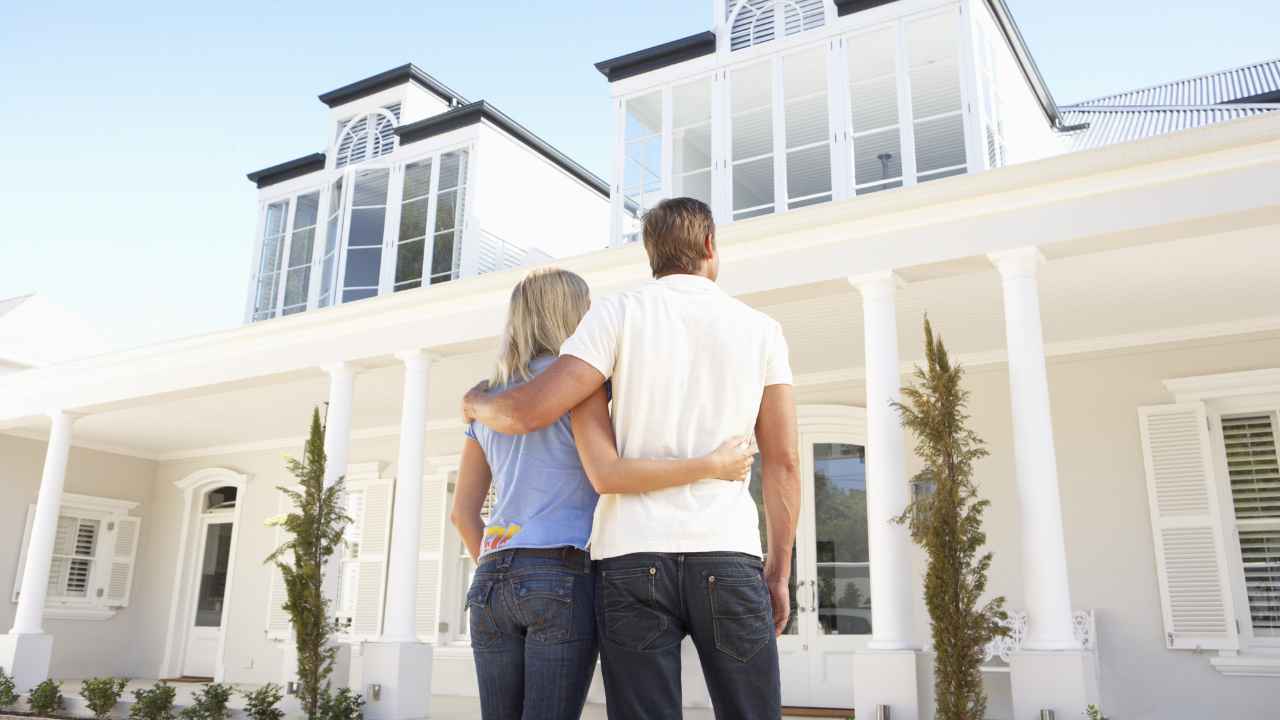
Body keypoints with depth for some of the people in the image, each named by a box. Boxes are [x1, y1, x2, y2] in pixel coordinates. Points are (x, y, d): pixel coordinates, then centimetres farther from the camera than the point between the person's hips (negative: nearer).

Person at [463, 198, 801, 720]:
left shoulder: (619, 313, 3)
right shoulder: (761, 329, 9)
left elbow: (529, 411, -6)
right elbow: (783, 463, 6)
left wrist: (476, 403, 17)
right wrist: (778, 573, 12)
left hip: (633, 559, 0)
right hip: (727, 560, 1)